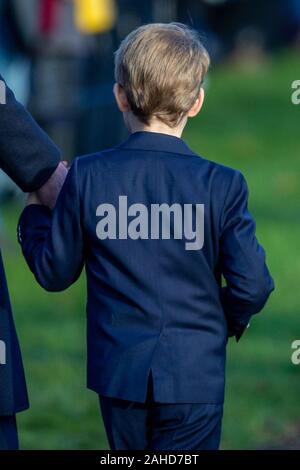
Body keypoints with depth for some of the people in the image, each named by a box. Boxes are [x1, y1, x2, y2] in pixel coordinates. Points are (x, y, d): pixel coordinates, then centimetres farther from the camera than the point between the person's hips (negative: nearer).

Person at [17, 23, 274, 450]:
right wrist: (230, 320, 15)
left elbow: (54, 273, 3)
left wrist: (34, 210, 20)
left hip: (119, 375, 2)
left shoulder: (87, 177, -6)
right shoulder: (222, 185, -10)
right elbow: (252, 285, -8)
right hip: (195, 378, -2)